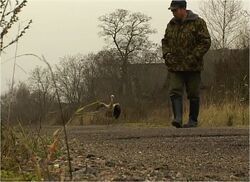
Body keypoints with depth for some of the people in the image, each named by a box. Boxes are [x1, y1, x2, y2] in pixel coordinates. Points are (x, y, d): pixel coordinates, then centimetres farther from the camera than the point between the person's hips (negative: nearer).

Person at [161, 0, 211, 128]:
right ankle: (177, 118, -17)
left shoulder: (198, 22, -5)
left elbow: (206, 42, -9)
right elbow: (165, 41, 23)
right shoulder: (171, 24, 12)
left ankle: (193, 120, 13)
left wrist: (194, 57, -16)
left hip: (192, 66, -4)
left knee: (193, 94, 3)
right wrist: (166, 54, 4)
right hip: (175, 66, 4)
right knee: (175, 92, -11)